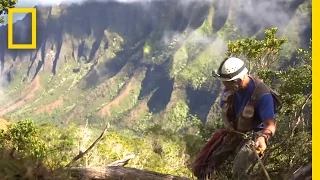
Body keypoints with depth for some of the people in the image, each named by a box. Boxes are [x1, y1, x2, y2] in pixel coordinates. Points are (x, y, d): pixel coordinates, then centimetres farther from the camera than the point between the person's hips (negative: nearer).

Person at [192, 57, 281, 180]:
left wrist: (263, 137, -51)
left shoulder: (262, 94, -26)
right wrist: (228, 125, -9)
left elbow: (270, 125, -29)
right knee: (202, 167, -1)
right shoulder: (230, 89, -7)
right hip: (233, 134, 7)